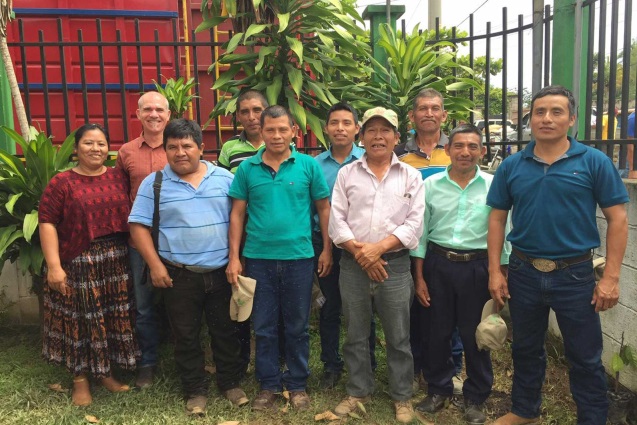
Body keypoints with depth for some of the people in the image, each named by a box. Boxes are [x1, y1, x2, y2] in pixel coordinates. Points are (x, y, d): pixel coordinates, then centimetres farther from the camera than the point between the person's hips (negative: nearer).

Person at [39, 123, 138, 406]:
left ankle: (106, 372, 29)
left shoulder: (119, 178, 7)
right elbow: (47, 223, -8)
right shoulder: (62, 182, -4)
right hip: (78, 264, -3)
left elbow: (131, 216, 10)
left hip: (116, 263, 4)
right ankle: (80, 378, 22)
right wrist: (53, 265, -15)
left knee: (113, 318, 11)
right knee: (80, 319, 6)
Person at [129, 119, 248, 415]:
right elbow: (138, 226, -3)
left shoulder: (225, 178, 2)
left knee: (225, 331, 12)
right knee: (186, 336, 9)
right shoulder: (154, 183, -1)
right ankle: (195, 391, 26)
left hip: (222, 272, 1)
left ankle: (231, 383, 30)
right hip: (178, 275, -1)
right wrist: (155, 265, -10)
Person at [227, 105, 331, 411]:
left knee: (297, 327, 11)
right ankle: (268, 385, 28)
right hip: (258, 258, 1)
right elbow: (237, 214, 3)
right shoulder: (247, 168, 1)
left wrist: (327, 249, 1)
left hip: (299, 257, -1)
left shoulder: (309, 165, -1)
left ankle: (297, 385, 28)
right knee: (264, 327, 12)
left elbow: (324, 208, 4)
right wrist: (234, 257, -1)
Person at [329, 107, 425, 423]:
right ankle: (358, 391, 29)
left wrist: (379, 248, -15)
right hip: (353, 266, 1)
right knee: (355, 336, 12)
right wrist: (359, 252, -12)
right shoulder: (347, 173, 6)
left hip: (395, 265, -1)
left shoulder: (410, 176, 4)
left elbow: (414, 223, -4)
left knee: (398, 337, 7)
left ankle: (402, 397, 24)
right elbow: (336, 220, 0)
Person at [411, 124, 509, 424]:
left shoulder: (493, 186, -4)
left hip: (477, 267, -1)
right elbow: (420, 233, 3)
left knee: (475, 334, 9)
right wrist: (419, 278, 2)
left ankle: (475, 398, 29)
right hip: (438, 264, 2)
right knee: (437, 331, 12)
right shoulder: (430, 185, 0)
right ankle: (439, 390, 34)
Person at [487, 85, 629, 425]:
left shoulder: (594, 162, -6)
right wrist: (495, 271, 0)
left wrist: (611, 277, -10)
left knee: (585, 358, 10)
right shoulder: (512, 166, 1)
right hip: (523, 272, 3)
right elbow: (497, 219, 5)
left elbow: (617, 219, -5)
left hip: (575, 274, -2)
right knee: (526, 349, 20)